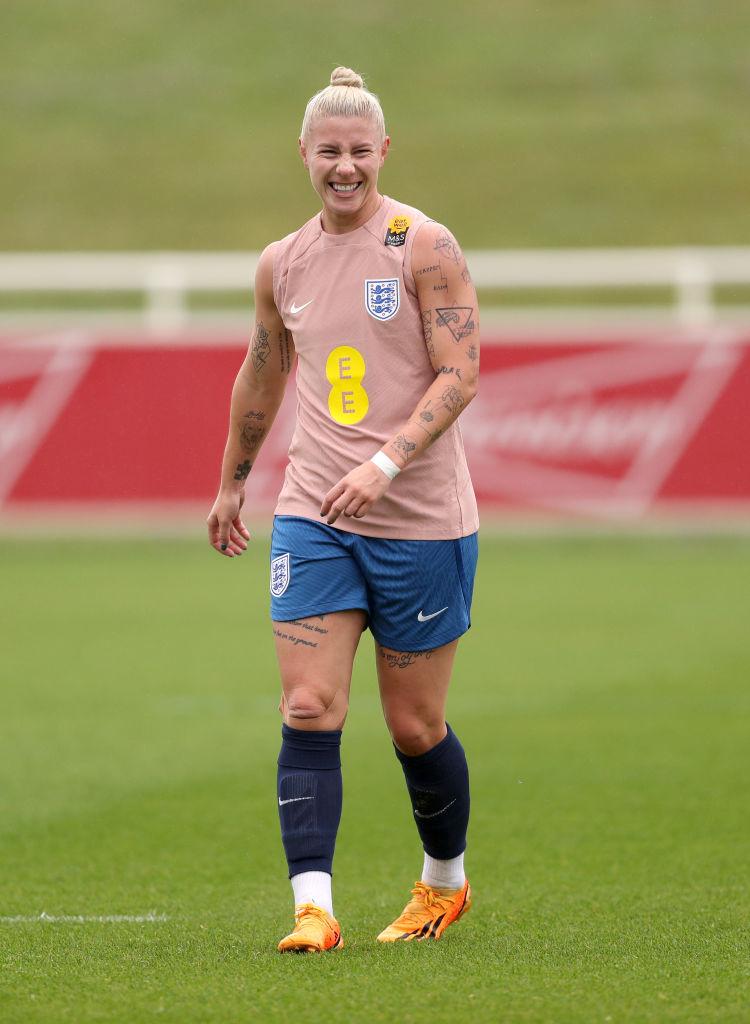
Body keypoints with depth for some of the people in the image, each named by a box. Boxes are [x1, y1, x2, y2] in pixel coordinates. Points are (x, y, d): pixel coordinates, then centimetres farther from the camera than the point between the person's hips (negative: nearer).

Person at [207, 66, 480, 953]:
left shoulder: (425, 248, -7)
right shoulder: (281, 265, 8)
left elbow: (459, 374, -14)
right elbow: (262, 374, 24)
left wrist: (386, 461, -26)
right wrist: (231, 483, 31)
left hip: (422, 519, -4)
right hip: (312, 515, 4)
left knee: (415, 727, 6)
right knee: (308, 712, -11)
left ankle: (445, 882, 31)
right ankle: (312, 908, -15)